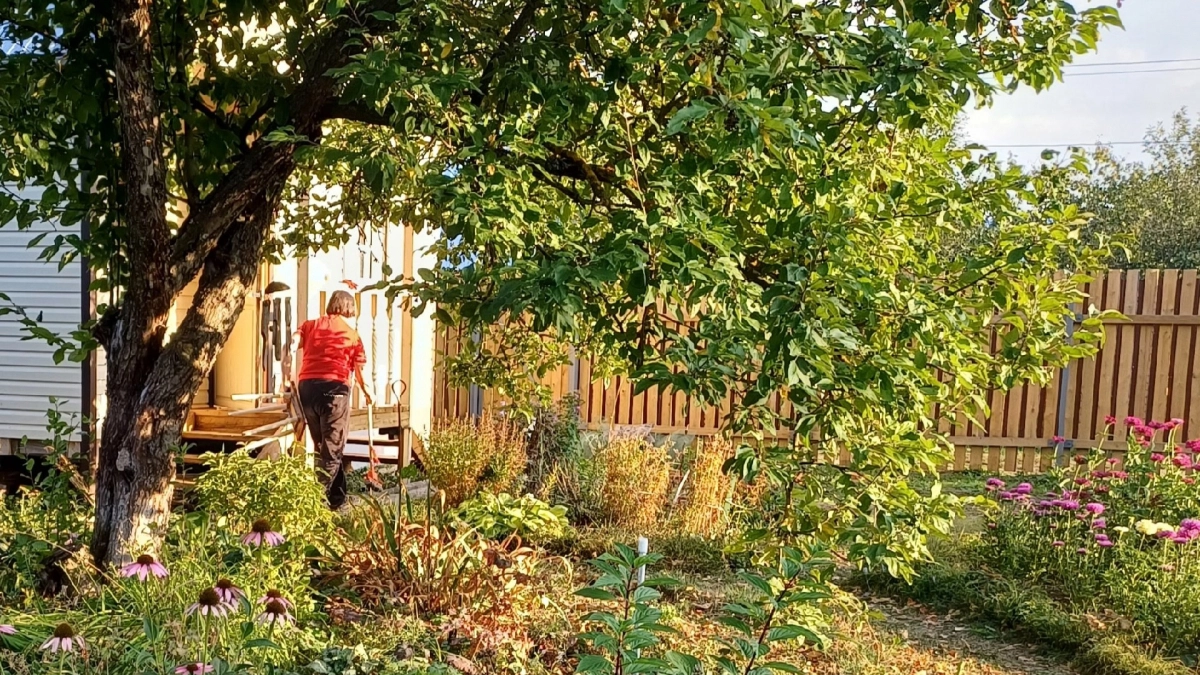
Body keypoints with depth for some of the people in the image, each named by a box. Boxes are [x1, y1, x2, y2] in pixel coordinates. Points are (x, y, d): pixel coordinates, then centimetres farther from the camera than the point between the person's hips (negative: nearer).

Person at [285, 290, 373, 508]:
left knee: (322, 447, 16)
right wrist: (367, 393, 37)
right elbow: (359, 371, 21)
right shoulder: (353, 335, 14)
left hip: (306, 386, 4)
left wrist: (291, 376, 4)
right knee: (332, 450, 1)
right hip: (334, 388, -3)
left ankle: (337, 497, 25)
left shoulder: (310, 325, 18)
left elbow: (292, 345, -1)